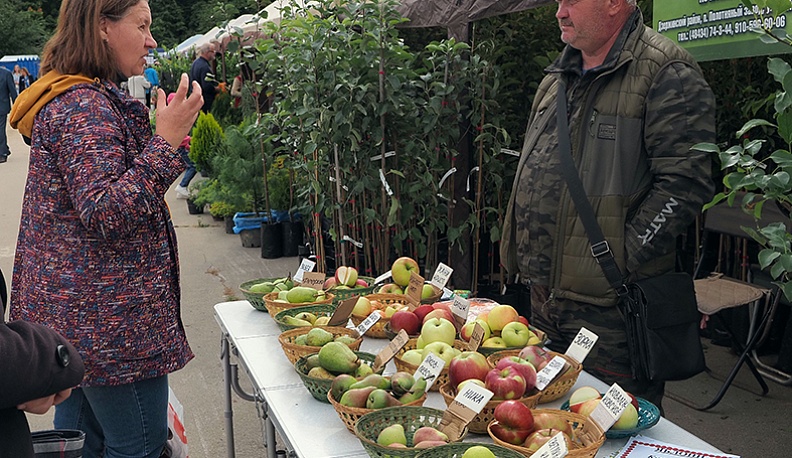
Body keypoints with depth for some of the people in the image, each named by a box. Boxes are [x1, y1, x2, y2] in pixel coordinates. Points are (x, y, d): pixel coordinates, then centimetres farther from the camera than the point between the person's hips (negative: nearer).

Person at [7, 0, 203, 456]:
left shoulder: (78, 99, 15)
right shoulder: (85, 107, -18)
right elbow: (105, 215, -26)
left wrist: (161, 138, 22)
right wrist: (165, 142, -26)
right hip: (107, 316, -11)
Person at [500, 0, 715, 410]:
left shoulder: (667, 74, -10)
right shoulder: (558, 77, 15)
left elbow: (685, 181, -18)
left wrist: (623, 259, -19)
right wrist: (524, 261, 13)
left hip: (610, 305, -7)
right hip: (543, 297, 8)